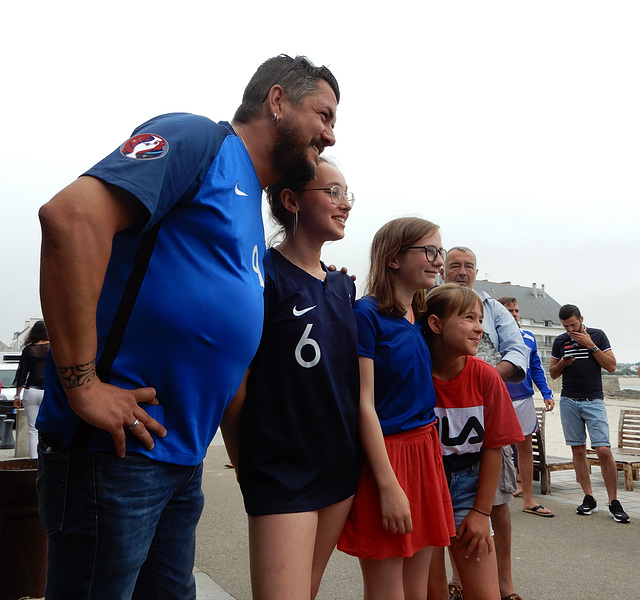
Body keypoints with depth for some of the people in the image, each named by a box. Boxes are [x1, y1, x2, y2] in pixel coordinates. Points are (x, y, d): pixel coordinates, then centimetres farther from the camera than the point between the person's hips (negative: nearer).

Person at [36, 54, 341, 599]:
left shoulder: (253, 208, 18)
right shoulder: (198, 139, -8)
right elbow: (73, 213, -24)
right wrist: (83, 384, -23)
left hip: (184, 459, 9)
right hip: (113, 447, -9)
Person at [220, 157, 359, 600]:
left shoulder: (344, 287, 10)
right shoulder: (264, 276, -12)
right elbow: (234, 385, -12)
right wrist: (249, 468, -2)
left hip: (341, 466, 7)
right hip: (282, 473, -7)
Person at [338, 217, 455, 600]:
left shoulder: (423, 317, 10)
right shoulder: (367, 314, -11)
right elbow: (364, 404, -15)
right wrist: (389, 485, -17)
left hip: (426, 452, 7)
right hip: (384, 456, -7)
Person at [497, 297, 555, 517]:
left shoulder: (528, 337, 8)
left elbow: (536, 369, 13)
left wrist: (546, 394, 4)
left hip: (524, 400, 4)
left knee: (525, 448, 9)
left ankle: (528, 499, 17)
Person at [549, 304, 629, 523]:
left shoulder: (597, 335, 3)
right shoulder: (560, 341, 8)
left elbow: (611, 366, -2)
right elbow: (552, 373, 13)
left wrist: (591, 346, -11)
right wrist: (562, 363, -8)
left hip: (594, 400, -2)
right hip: (568, 401, 3)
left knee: (604, 450, -11)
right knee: (578, 450, 4)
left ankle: (614, 503, 1)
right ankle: (589, 499, 13)